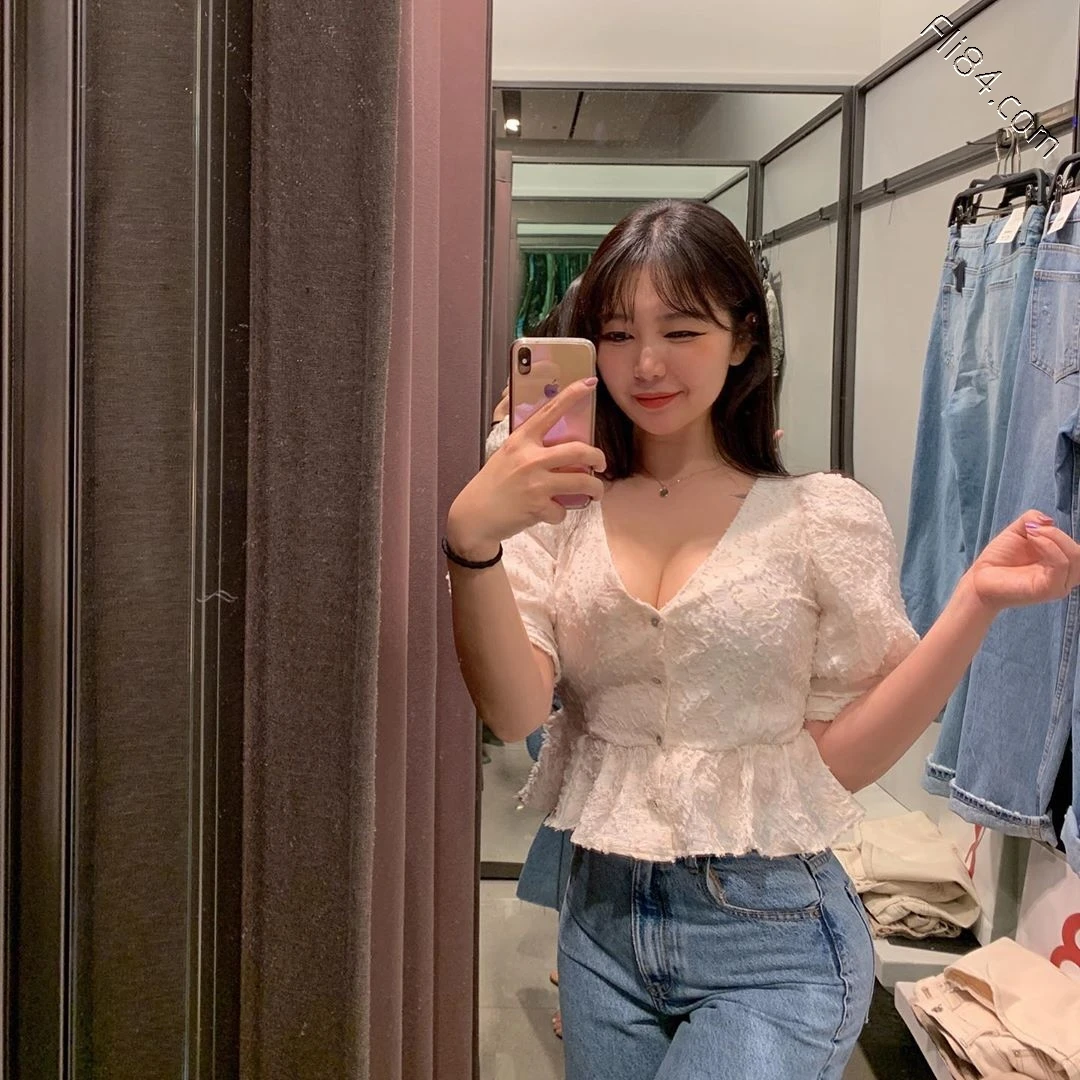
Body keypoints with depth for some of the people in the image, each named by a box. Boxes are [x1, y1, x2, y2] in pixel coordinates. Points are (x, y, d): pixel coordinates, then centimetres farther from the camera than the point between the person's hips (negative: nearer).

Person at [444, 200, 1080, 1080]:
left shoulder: (826, 518, -7)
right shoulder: (559, 511, -1)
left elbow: (841, 758, -7)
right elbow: (514, 710, -12)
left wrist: (976, 604, -19)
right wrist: (471, 540, -28)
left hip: (769, 938, -3)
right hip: (603, 914, 3)